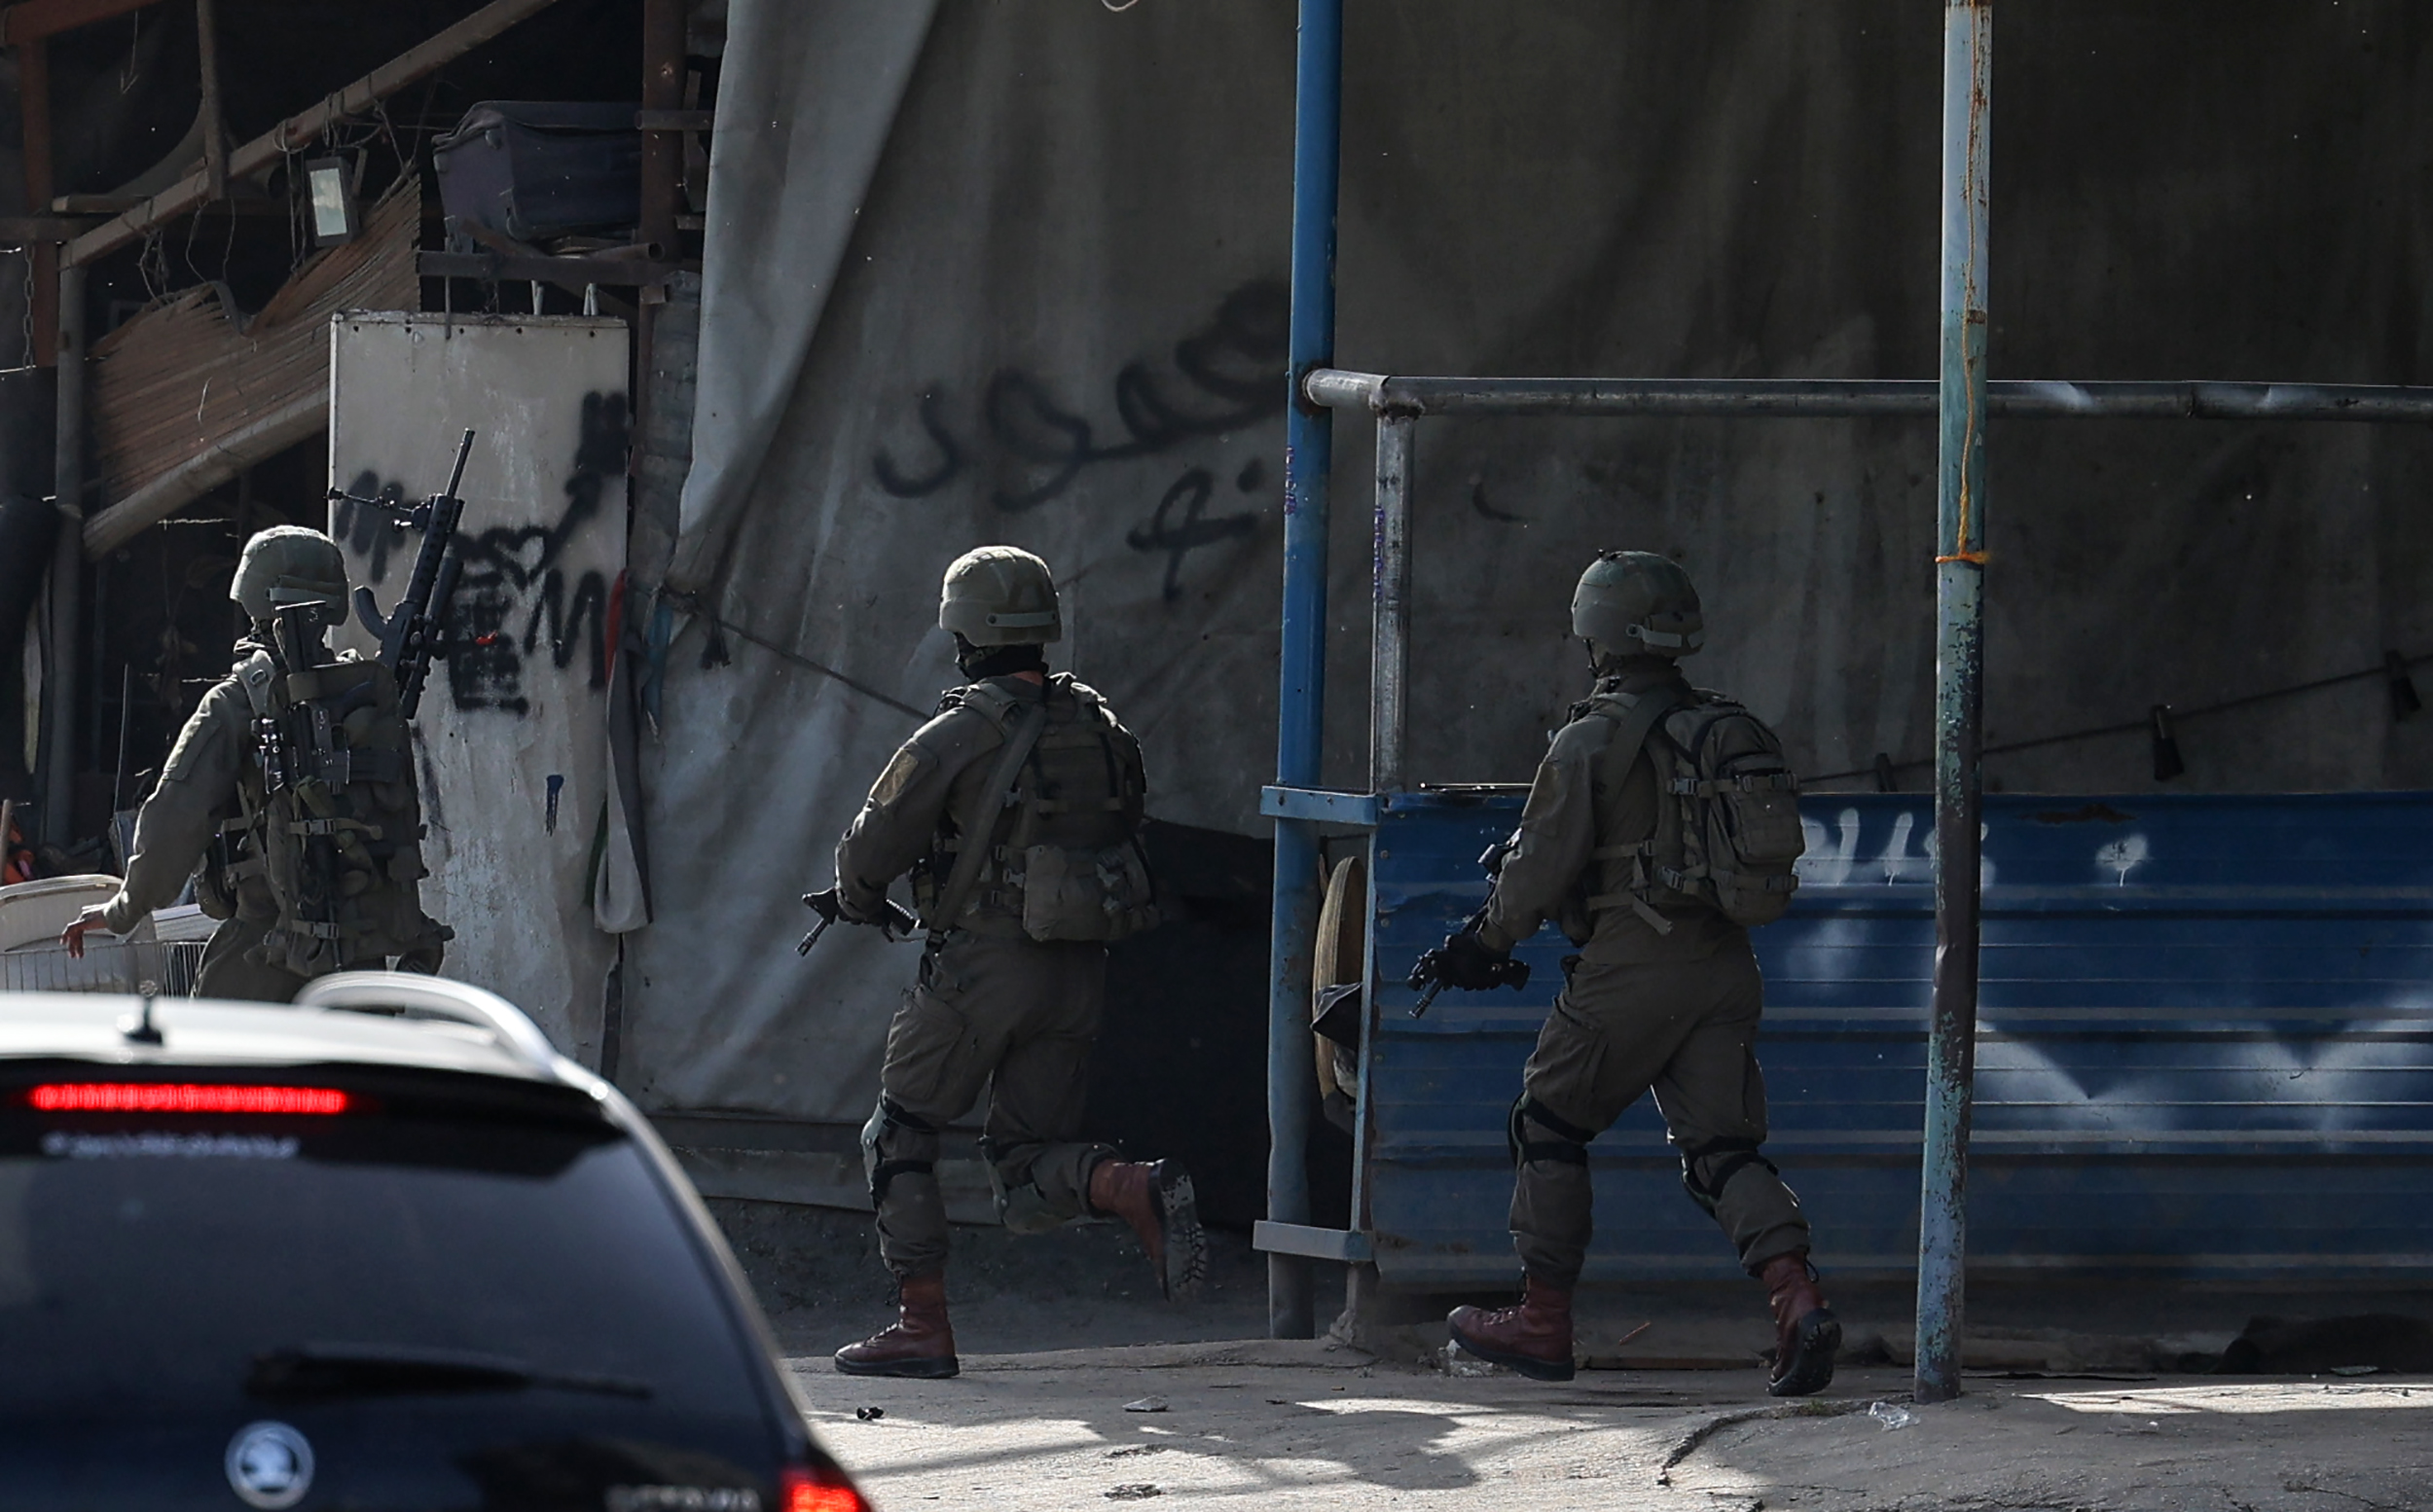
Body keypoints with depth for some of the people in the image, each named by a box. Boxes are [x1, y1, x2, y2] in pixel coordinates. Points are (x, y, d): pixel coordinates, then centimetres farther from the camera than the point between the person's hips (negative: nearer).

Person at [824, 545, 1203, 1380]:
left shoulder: (957, 738, -11)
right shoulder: (1100, 729, 7)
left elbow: (873, 849, -6)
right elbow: (1125, 825, 16)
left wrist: (860, 900, 18)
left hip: (984, 965, -6)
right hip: (1081, 967, 6)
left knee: (899, 1137, 12)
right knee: (1028, 1161, 12)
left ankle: (923, 1324, 10)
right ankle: (1140, 1191, -17)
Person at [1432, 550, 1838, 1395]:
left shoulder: (1592, 740, -9)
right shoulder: (1730, 731, 11)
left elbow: (1542, 866, -9)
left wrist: (1486, 944, 8)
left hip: (1632, 968, -6)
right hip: (1725, 968, 6)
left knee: (1550, 1127, 12)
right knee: (1722, 1147, 3)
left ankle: (1543, 1324, 15)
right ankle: (1798, 1300, -19)